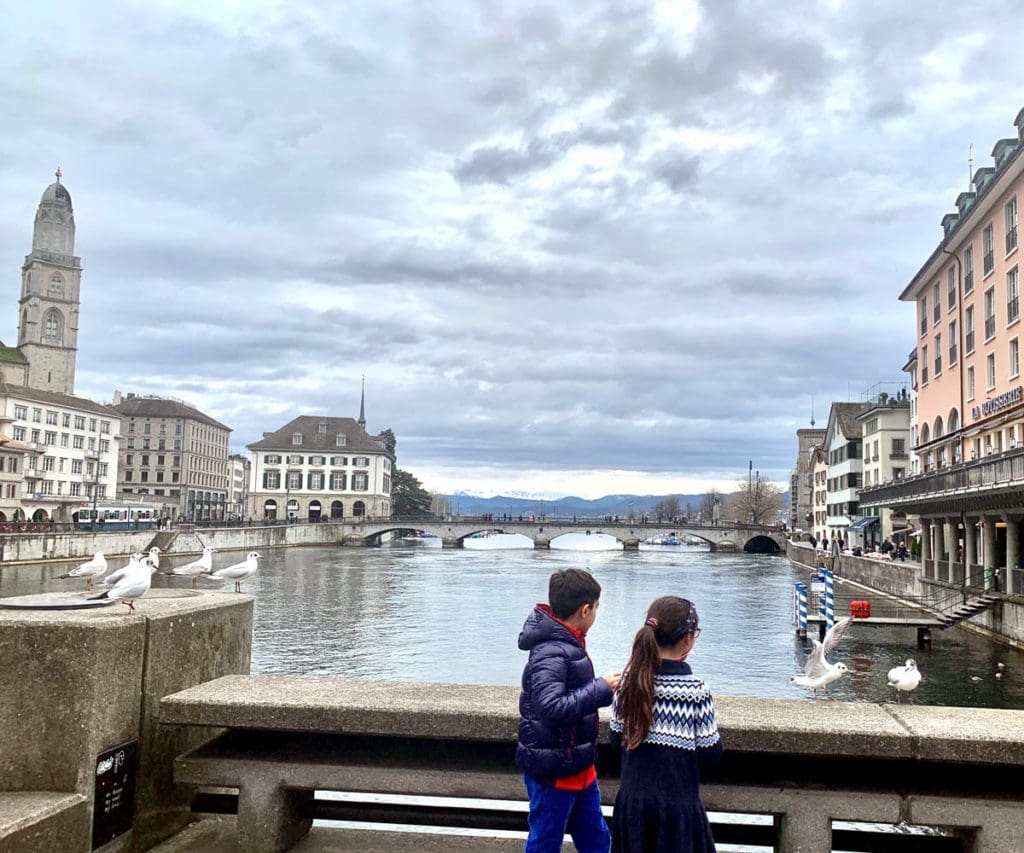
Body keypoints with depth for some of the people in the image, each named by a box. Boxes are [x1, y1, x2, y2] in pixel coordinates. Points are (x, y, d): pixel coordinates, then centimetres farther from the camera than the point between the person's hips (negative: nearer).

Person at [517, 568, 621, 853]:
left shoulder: (567, 644, 5)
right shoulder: (550, 653, -26)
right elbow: (552, 707, -36)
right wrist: (602, 689, -29)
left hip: (578, 768, 9)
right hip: (554, 773, -9)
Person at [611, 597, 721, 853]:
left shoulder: (630, 679, -5)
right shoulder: (695, 689, -17)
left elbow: (617, 735, 4)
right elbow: (711, 752, -10)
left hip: (633, 798, 4)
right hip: (676, 802, -4)